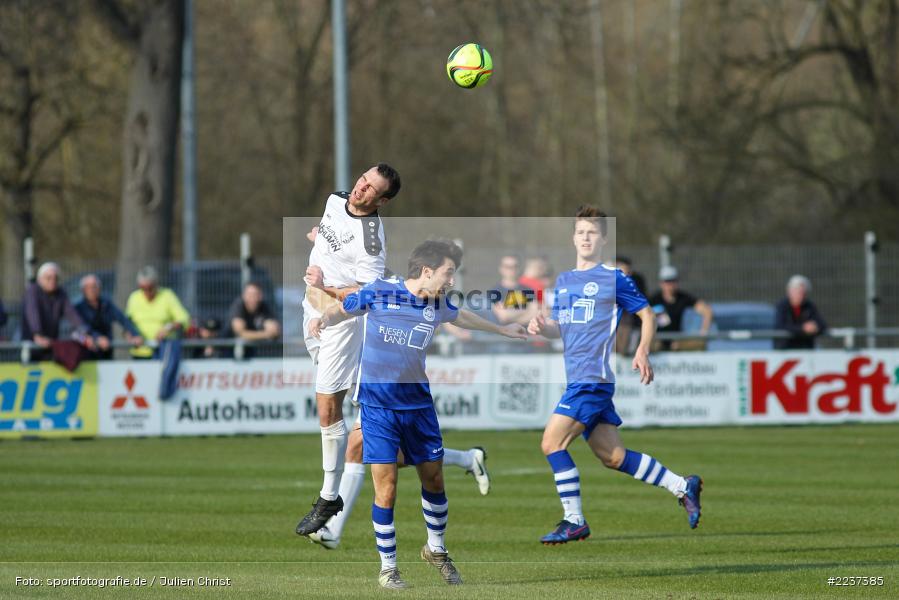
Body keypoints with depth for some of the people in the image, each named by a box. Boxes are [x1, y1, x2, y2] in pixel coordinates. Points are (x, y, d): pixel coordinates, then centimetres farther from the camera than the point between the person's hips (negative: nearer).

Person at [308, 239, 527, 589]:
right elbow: (340, 311, 2)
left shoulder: (437, 305, 2)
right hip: (378, 405, -4)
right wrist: (322, 321, -21)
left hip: (418, 402, 4)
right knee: (386, 489, -8)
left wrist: (501, 330, 38)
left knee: (434, 480, 11)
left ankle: (436, 550, 36)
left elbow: (460, 317, 25)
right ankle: (387, 567, 6)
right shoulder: (379, 292, -11)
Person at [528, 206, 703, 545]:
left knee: (552, 443, -13)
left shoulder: (614, 279, -2)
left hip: (594, 377, -8)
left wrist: (642, 352, -11)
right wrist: (541, 326, 0)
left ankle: (574, 522, -6)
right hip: (577, 378, 8)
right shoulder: (563, 281, 18)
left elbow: (647, 314, 4)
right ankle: (683, 487, 19)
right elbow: (559, 327, 23)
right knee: (613, 457, 8)